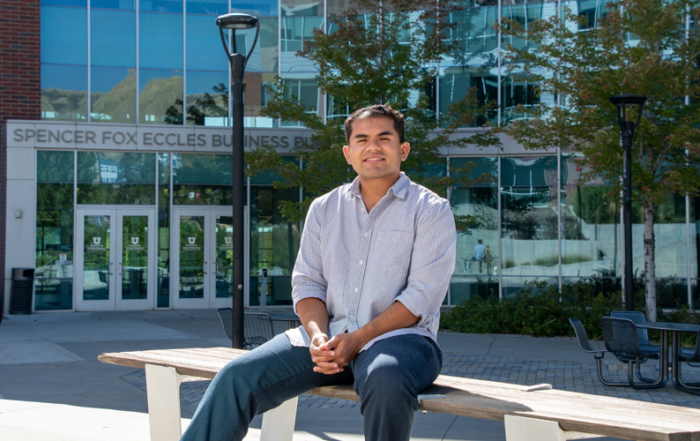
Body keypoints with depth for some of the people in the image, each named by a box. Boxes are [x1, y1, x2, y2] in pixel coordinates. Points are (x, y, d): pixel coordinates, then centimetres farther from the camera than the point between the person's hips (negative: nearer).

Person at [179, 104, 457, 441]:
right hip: (329, 335, 4)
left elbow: (423, 294, -8)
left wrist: (359, 339, -17)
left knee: (386, 380, -40)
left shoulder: (430, 210, 2)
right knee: (237, 377, -17)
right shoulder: (324, 208, 16)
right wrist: (318, 336, -10)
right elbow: (306, 283, 11)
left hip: (398, 337, -4)